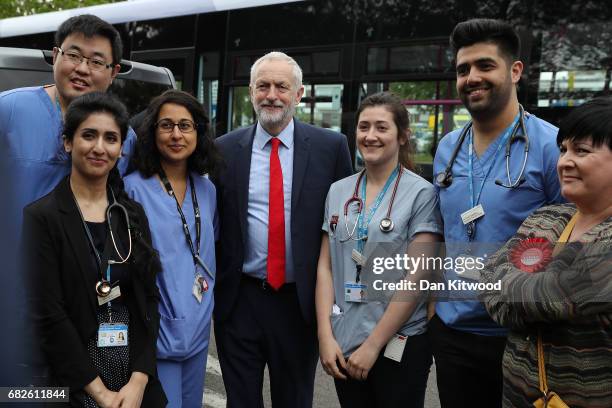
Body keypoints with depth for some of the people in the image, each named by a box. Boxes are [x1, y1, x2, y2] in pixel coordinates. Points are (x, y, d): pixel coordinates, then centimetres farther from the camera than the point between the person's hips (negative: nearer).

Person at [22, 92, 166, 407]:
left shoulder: (132, 214, 4)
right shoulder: (42, 216, -9)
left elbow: (148, 300, 1)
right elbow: (48, 316, -13)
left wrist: (139, 381, -10)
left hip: (137, 372, 4)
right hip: (76, 381, -4)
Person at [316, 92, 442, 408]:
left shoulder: (421, 193, -8)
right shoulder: (337, 191, 4)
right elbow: (325, 267, 5)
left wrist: (373, 344, -14)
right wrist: (325, 335, -4)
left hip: (400, 344, -3)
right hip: (344, 343, 4)